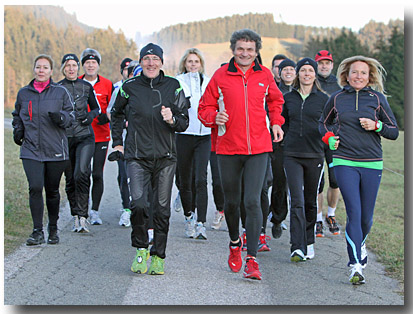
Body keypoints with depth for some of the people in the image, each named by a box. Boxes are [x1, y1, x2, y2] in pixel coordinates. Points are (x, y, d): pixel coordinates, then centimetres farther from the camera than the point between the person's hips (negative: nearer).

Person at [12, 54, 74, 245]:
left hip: (55, 150, 0)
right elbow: (17, 115, 24)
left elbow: (70, 116, 3)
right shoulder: (24, 93, 9)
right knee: (35, 188, -15)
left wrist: (60, 117, -18)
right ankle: (37, 232, -8)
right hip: (31, 150, 1)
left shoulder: (60, 92, 3)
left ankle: (53, 229, 27)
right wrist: (17, 129, 6)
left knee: (52, 191, 9)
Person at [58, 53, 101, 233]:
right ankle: (76, 217, 18)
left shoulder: (86, 87, 7)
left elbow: (97, 107, 18)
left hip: (85, 137, -1)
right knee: (70, 179, 5)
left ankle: (82, 217, -17)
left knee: (82, 173, -20)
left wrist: (91, 115, -3)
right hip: (65, 138, 1)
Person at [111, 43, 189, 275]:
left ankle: (158, 256, 16)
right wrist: (117, 141, 16)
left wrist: (172, 120, -15)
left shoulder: (173, 86, 3)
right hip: (137, 156, -1)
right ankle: (141, 250, 6)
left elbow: (184, 123, 6)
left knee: (162, 208, 3)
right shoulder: (130, 87, 4)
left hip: (166, 157, 1)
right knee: (139, 204, -15)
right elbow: (117, 114, 23)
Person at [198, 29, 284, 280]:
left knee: (253, 201, -12)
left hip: (258, 148, -1)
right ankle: (235, 242, 40)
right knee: (231, 202, 12)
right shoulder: (221, 76, 1)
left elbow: (275, 101, 25)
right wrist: (214, 117, -13)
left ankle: (252, 259, -8)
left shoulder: (265, 75, 5)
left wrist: (276, 123, 11)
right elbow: (205, 107, 8)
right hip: (228, 148, 1)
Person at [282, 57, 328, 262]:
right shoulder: (288, 98, 8)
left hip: (314, 155, 0)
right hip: (292, 155, 0)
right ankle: (297, 248, -13)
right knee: (297, 201, -10)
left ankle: (308, 242, 26)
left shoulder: (323, 99, 4)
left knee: (310, 201, 10)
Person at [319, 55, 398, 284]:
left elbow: (394, 132, 8)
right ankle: (356, 266, -12)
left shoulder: (377, 98, 5)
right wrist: (330, 138, 4)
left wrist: (376, 126, -10)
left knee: (366, 216, 8)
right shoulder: (337, 98, 7)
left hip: (372, 164, 1)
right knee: (354, 212, -13)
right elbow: (323, 123, 23)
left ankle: (360, 243, 41)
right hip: (344, 162, -1)